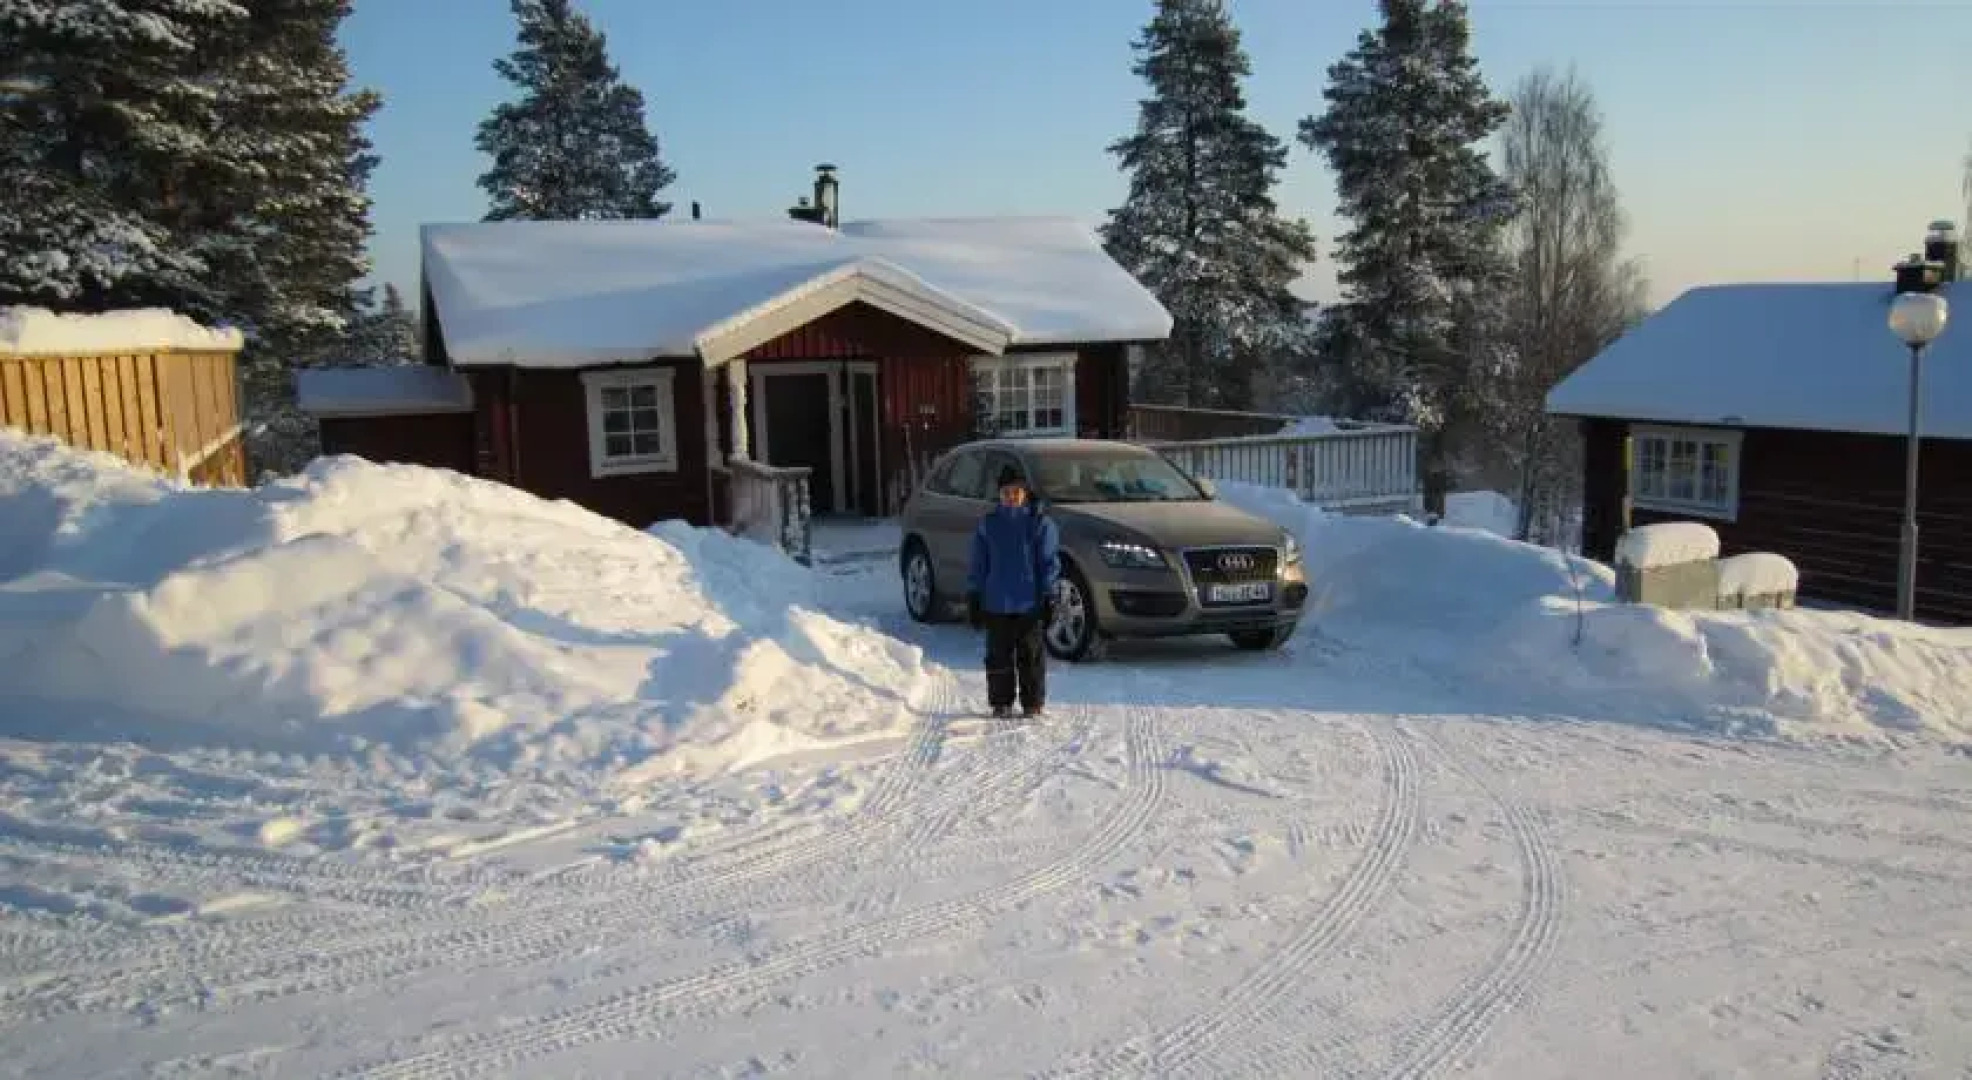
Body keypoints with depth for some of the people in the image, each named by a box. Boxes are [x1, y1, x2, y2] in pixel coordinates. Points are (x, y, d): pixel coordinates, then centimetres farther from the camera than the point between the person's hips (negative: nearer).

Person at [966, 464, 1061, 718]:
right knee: (999, 656, 6)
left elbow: (1050, 562, -1)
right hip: (995, 604, 2)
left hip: (1030, 605, -2)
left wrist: (1048, 597, -7)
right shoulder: (987, 524, 7)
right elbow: (978, 565, 10)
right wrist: (973, 596, 5)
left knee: (1031, 655, 3)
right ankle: (1001, 703, 15)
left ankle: (1033, 703, 11)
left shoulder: (1040, 523, 0)